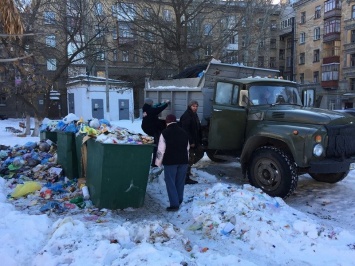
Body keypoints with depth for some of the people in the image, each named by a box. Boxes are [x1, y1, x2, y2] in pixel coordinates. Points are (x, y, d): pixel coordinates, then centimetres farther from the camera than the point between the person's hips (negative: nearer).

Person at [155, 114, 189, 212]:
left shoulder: (165, 132, -8)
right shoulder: (184, 132, 11)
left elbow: (161, 149, -10)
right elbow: (187, 148, 16)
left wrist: (158, 162, 0)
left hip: (170, 161, -5)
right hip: (183, 161, 6)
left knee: (171, 183, 0)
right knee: (180, 181, 16)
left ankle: (174, 204, -3)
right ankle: (179, 200, 28)